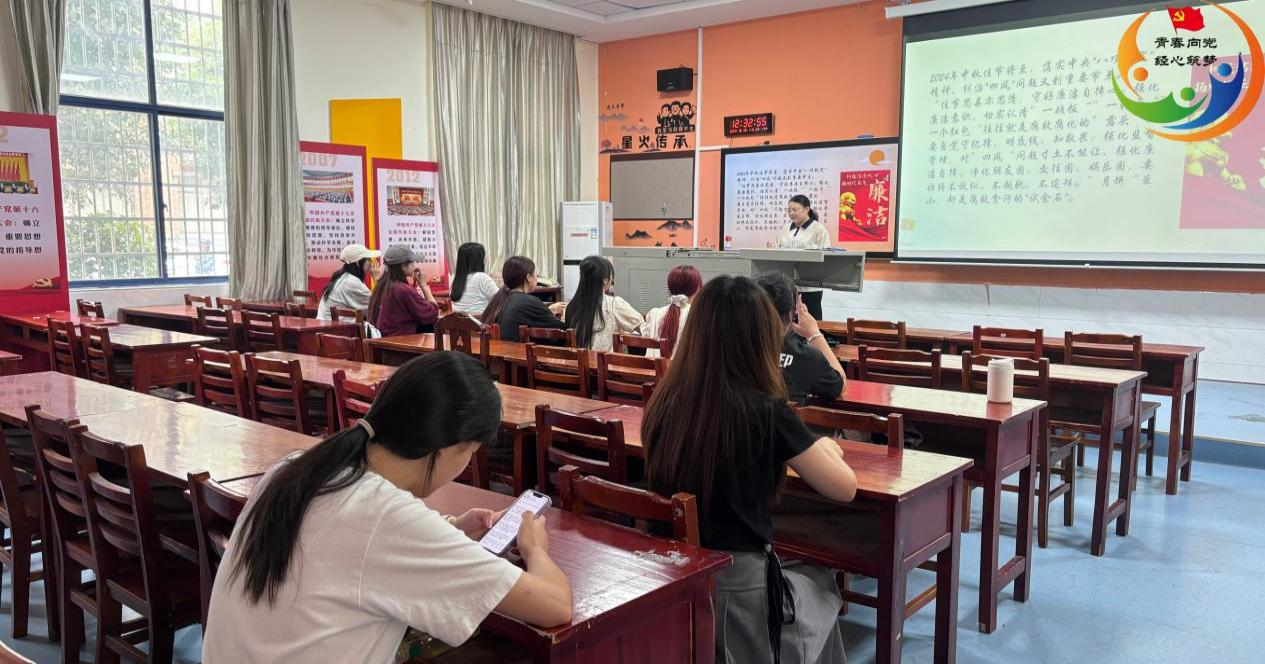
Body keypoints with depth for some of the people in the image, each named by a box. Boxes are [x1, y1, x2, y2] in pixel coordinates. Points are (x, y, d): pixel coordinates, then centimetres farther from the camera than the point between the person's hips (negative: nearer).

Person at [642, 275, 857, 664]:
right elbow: (844, 488, -7)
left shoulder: (663, 402, -6)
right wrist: (825, 449, 13)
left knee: (806, 577, 32)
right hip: (737, 582, -5)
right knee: (821, 583, 28)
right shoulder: (765, 410, -20)